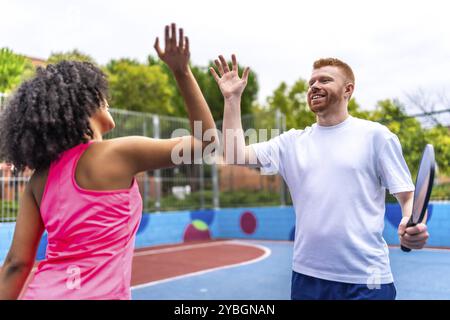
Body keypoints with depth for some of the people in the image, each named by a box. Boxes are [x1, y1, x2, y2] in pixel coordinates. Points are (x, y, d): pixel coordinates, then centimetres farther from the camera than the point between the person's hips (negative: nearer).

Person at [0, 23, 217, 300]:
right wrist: (182, 72, 0)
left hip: (42, 291, 6)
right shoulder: (121, 152, -12)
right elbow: (206, 139, -3)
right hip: (96, 293, -5)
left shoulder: (40, 177, 3)